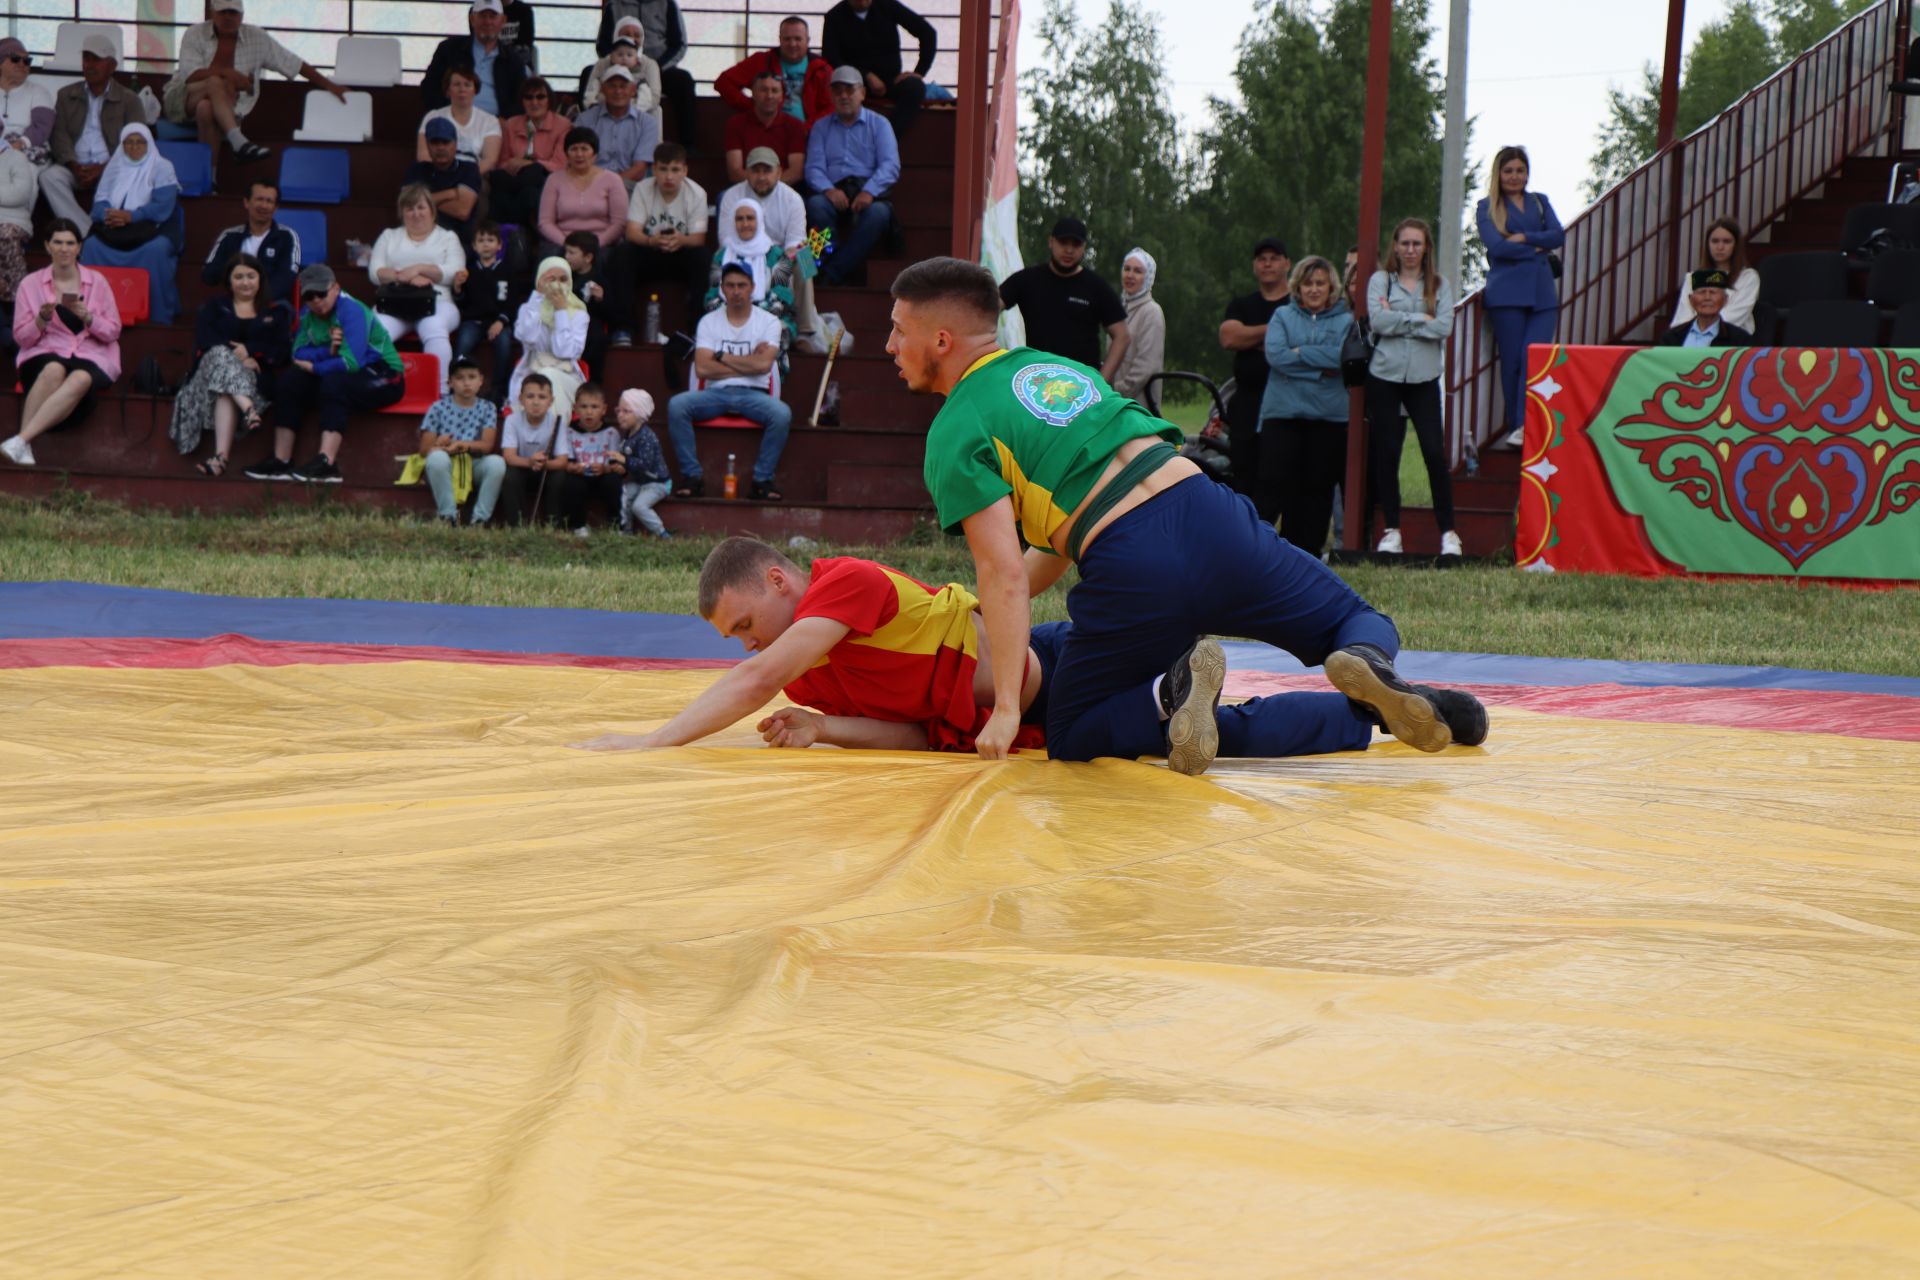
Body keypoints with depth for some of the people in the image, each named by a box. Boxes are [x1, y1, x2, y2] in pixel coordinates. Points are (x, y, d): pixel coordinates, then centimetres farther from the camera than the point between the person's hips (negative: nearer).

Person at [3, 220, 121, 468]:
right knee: (54, 370, -39)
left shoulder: (97, 282, 9)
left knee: (81, 379, -38)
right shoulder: (30, 283, 8)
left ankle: (21, 440, -47)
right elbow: (21, 338, 7)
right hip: (45, 353, 0)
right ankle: (24, 447, -43)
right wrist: (42, 319, -13)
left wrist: (87, 317, -12)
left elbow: (113, 332, 7)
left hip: (91, 356, 0)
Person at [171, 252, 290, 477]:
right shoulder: (214, 307, 24)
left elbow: (282, 350, 5)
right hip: (212, 368, 1)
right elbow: (205, 340, 3)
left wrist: (250, 351, -13)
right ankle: (248, 408, -62)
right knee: (221, 355, -37)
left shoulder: (276, 311, 21)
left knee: (226, 393, -37)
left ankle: (221, 456, -55)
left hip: (256, 376, -1)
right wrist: (236, 356, -15)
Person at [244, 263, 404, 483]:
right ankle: (281, 462, -11)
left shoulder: (352, 310, -20)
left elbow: (351, 362, -28)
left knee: (334, 383, -35)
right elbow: (298, 354, -4)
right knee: (288, 380, -8)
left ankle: (326, 463, -44)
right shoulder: (308, 314, 3)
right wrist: (328, 351, -23)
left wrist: (313, 367, -15)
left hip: (383, 377, -8)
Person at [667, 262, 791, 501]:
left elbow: (763, 365, -12)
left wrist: (722, 357, -4)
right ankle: (692, 476, -19)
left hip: (753, 394, -1)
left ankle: (762, 479, -17)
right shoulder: (709, 321, 7)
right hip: (716, 392, 1)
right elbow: (702, 368, -6)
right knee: (676, 405, -27)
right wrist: (747, 363, -5)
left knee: (782, 414, -33)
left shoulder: (768, 322, 4)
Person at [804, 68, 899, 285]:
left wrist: (869, 192, -20)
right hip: (834, 192, 1)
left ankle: (833, 273, -33)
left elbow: (890, 165, -1)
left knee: (878, 212, -36)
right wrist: (828, 190, -18)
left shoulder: (879, 124, 15)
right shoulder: (821, 127, 21)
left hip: (869, 191, -1)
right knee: (815, 205, -34)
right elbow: (814, 167, 6)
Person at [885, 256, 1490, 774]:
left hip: (1133, 574, -5)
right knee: (1362, 627, 25)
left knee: (1073, 740, 16)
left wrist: (1007, 707, -10)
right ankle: (1370, 665, -13)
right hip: (1213, 517, 5)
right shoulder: (1057, 367, 25)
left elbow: (1004, 572, -10)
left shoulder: (954, 436, 2)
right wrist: (977, 614, 31)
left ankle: (1170, 693, -15)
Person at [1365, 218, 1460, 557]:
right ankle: (1391, 530, 11)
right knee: (1386, 454, 2)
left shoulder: (1439, 286, 8)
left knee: (1435, 452, -6)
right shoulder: (1380, 280, 5)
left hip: (1424, 378, 0)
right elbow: (1377, 320, -10)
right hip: (1385, 376, 0)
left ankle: (1448, 532, -2)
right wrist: (1420, 319, -8)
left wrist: (1398, 320, -8)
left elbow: (1444, 327, -7)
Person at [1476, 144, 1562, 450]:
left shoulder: (1540, 202, 20)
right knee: (1512, 361, -4)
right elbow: (1497, 246, -7)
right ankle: (1516, 427, 3)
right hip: (1507, 293, -2)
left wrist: (1525, 238, -7)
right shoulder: (1487, 207, 9)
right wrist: (1538, 249, -1)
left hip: (1541, 293, 2)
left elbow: (1558, 236, 5)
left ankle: (1524, 427, -19)